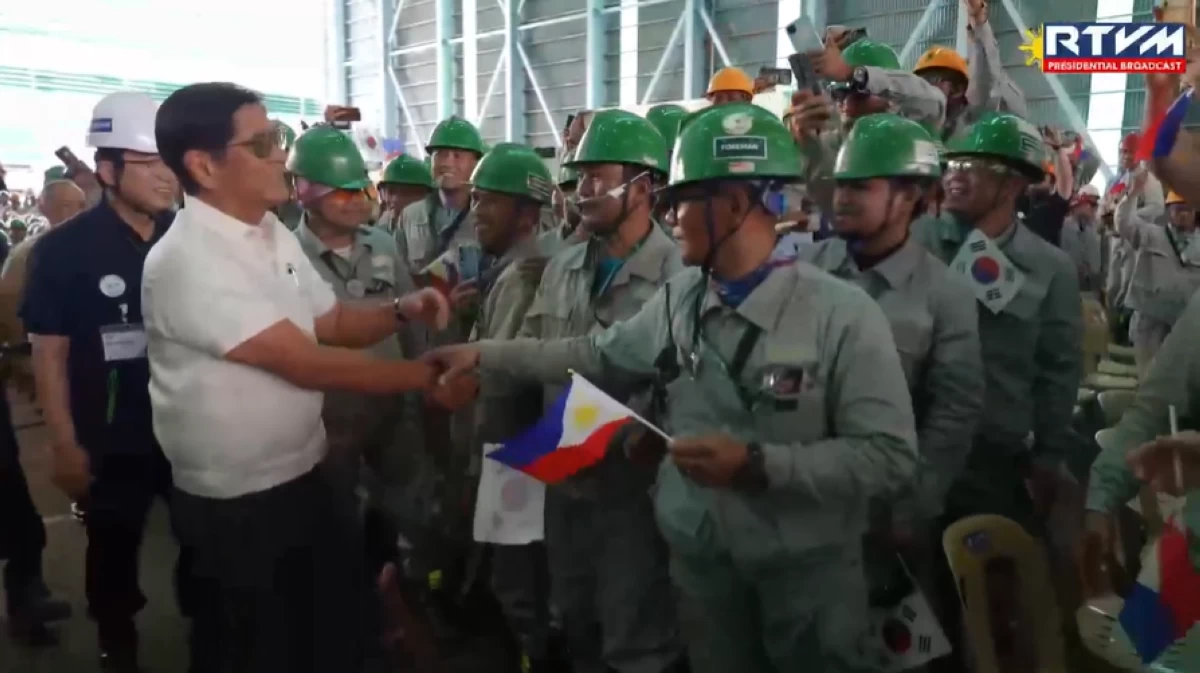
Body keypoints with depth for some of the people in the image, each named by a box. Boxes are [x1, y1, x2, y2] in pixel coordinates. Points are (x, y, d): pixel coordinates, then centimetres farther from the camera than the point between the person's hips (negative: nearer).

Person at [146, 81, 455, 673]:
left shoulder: (274, 234, 4)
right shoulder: (186, 261, -24)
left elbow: (332, 322, 13)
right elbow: (306, 362, -25)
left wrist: (400, 311, -7)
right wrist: (426, 376, -19)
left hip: (303, 479, 8)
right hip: (234, 506, -8)